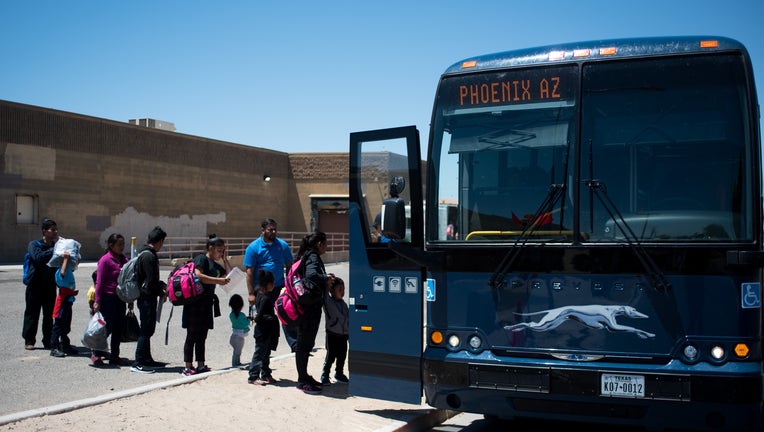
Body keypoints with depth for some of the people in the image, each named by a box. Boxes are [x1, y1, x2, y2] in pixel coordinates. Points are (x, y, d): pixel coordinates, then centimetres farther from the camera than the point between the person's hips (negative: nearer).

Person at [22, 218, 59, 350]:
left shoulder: (55, 246, 9)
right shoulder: (34, 244, -5)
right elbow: (38, 257, -25)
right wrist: (54, 250, -28)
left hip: (50, 285, 4)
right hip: (35, 284, -4)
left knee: (49, 314, 6)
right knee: (32, 313, 2)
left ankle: (48, 341, 13)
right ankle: (29, 341, 11)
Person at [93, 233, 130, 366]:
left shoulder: (124, 260, 13)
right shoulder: (105, 260, -9)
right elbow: (99, 282, -10)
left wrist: (130, 300, 17)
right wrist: (97, 301, -14)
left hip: (120, 299, 7)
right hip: (108, 298, -7)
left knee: (119, 328, 7)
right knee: (108, 327, -6)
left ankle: (114, 356, 15)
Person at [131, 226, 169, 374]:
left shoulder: (145, 254, 14)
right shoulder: (149, 256, -18)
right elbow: (152, 282, -20)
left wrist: (162, 284, 6)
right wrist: (162, 292, -6)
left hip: (146, 297, 10)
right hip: (148, 297, -10)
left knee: (148, 330, 16)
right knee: (146, 330, -6)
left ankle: (147, 360, 24)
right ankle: (138, 363, -2)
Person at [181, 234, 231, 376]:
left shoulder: (216, 265, 21)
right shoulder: (201, 258, -5)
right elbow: (198, 275, -20)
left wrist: (225, 259, 14)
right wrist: (218, 280, -24)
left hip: (207, 303, 9)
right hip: (196, 301, -9)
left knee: (202, 336, 11)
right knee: (192, 335, -4)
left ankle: (201, 365, 16)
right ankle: (188, 367, 0)